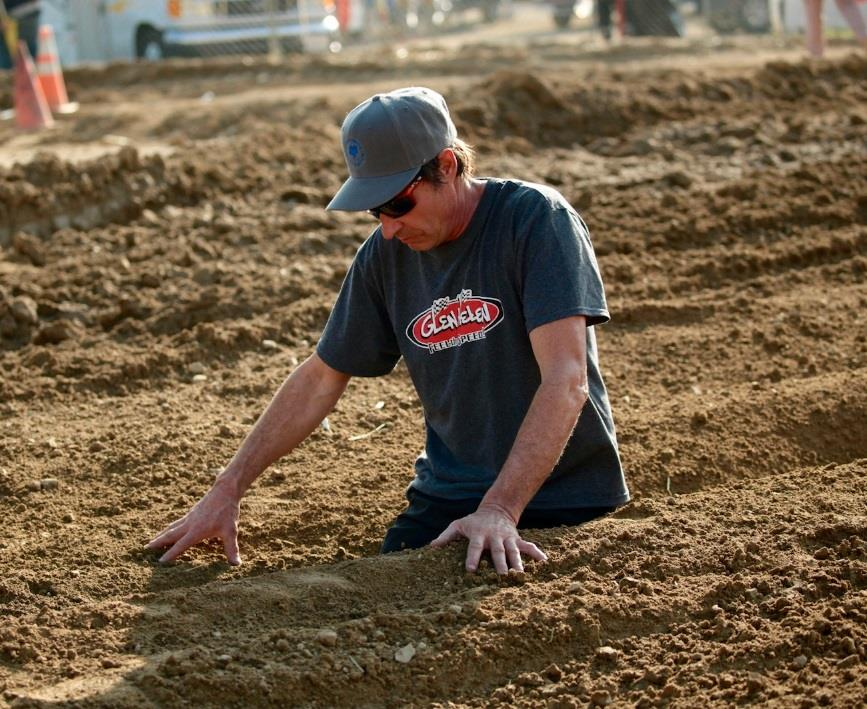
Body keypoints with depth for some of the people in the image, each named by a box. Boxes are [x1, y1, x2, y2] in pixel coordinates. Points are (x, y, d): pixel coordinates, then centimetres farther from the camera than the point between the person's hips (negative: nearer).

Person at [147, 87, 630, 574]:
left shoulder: (536, 219, -13)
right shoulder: (385, 254, 4)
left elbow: (566, 382, -22)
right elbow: (321, 380, 13)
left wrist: (500, 509, -31)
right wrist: (227, 491, 9)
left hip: (566, 502, -4)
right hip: (447, 495, 4)